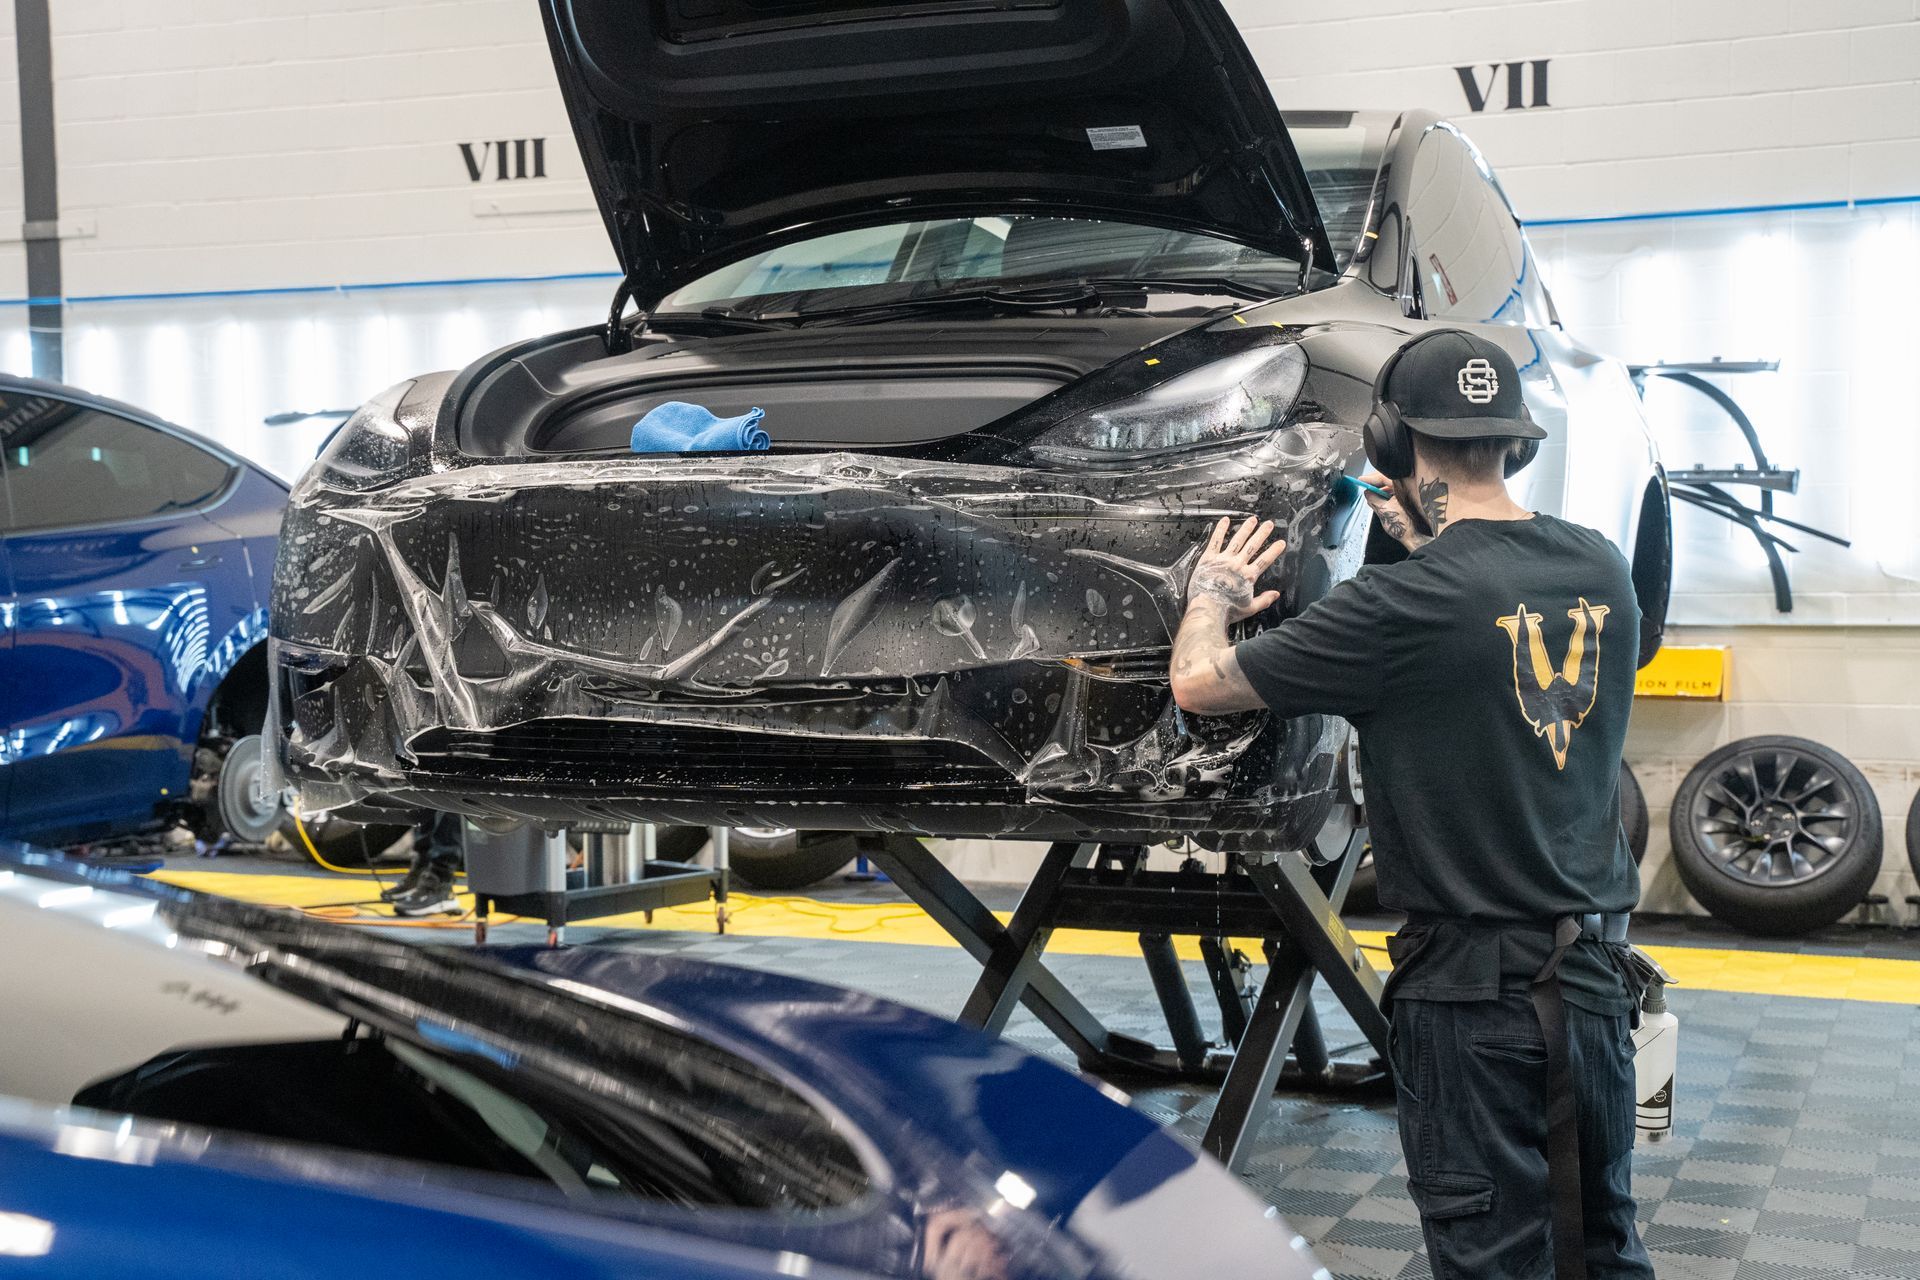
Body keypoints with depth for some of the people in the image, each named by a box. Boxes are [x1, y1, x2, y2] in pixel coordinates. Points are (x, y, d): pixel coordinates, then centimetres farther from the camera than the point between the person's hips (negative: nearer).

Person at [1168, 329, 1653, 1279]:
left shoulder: (1408, 604, -19)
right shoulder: (1602, 570, 0)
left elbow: (1197, 684, -11)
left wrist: (1212, 593, 9)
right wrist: (1433, 542, 28)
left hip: (1477, 990, -6)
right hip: (1595, 973, 7)